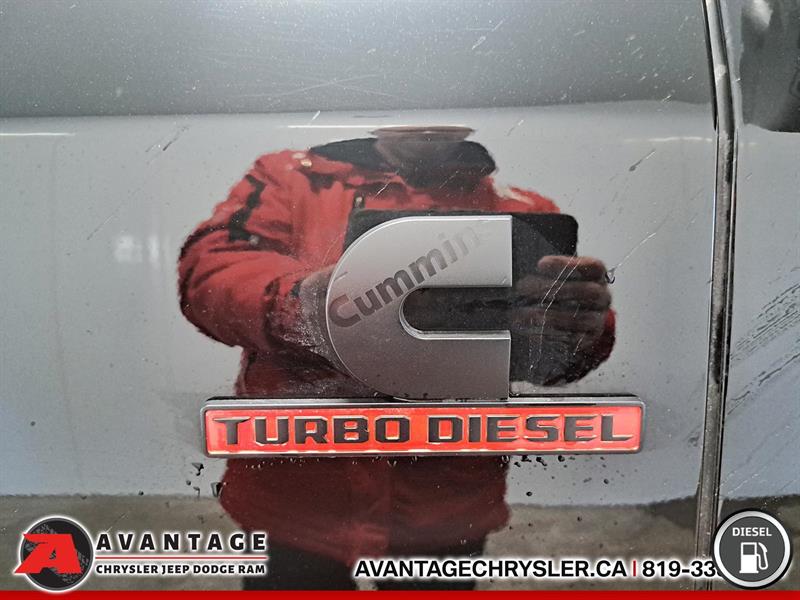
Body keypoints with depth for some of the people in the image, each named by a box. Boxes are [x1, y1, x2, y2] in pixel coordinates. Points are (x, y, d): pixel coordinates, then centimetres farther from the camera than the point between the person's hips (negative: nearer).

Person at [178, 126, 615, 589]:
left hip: (448, 515, 2)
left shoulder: (524, 212, 3)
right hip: (295, 504, -1)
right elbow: (210, 266, -13)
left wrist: (576, 338, -32)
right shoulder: (291, 178, 0)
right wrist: (301, 304, -34)